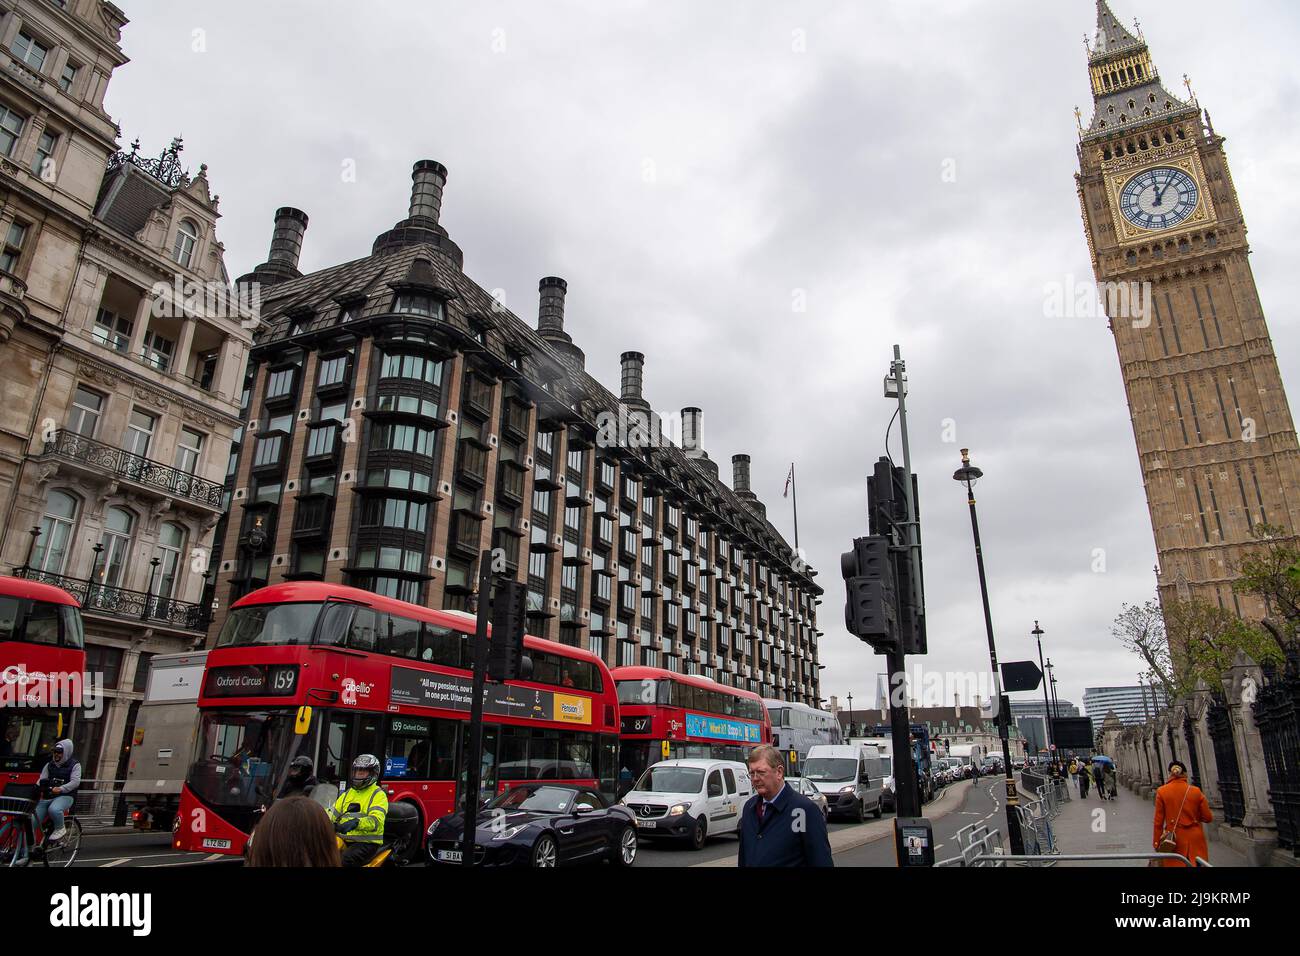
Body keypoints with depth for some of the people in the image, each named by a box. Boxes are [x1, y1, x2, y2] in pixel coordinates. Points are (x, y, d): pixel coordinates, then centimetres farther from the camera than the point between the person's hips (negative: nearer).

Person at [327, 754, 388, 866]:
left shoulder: (378, 794, -3)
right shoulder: (348, 793, 21)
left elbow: (376, 820, -19)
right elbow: (334, 811, 16)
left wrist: (356, 822, -37)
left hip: (366, 842, -6)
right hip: (344, 839, 6)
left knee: (345, 860, -31)